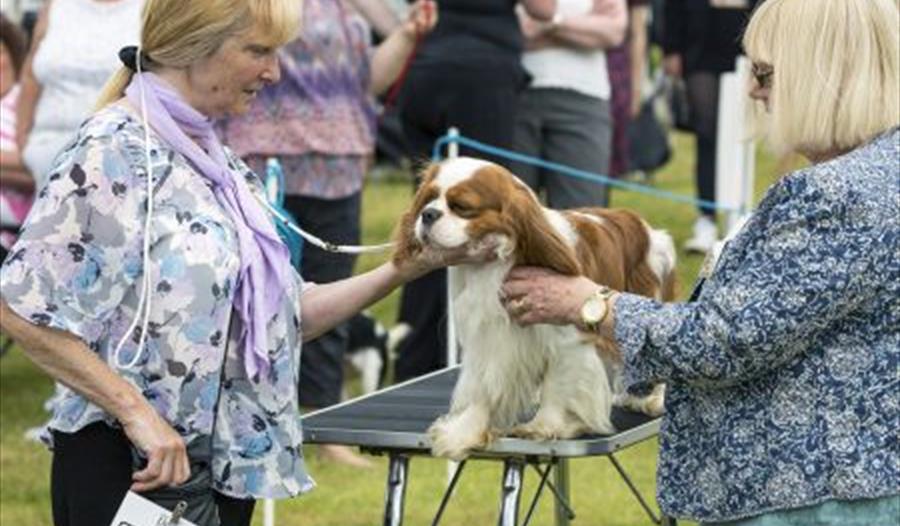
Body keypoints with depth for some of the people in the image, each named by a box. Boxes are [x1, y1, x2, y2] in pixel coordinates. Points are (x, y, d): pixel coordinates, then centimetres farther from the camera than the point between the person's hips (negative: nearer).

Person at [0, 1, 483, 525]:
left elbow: (284, 317, 13)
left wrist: (404, 268, 5)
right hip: (129, 463, -8)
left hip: (228, 463, 8)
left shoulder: (222, 165, 12)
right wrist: (135, 410, -22)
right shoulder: (114, 150, -13)